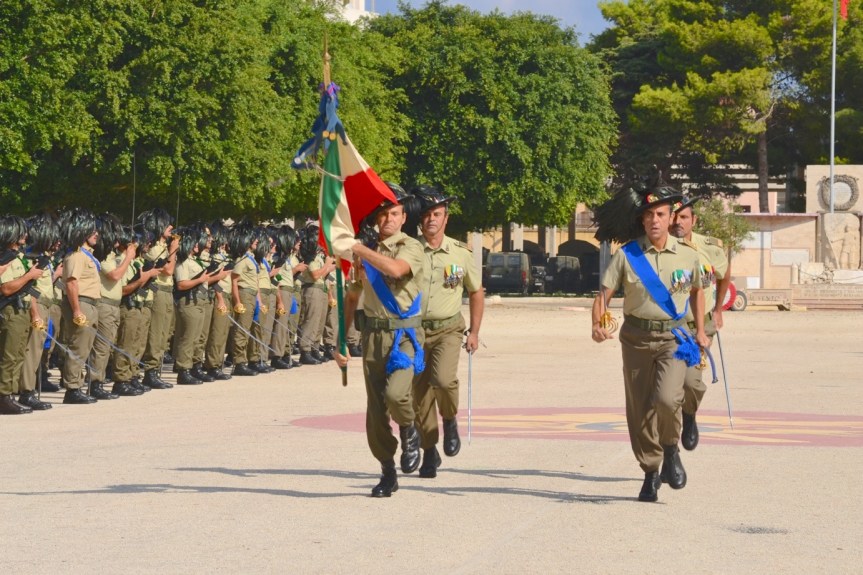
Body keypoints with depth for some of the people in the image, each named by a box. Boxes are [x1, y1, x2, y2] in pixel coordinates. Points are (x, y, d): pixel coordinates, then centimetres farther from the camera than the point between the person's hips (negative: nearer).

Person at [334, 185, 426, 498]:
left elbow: (396, 269, -27)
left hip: (404, 334, -5)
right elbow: (351, 298, 21)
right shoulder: (365, 253, 14)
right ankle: (388, 472, 16)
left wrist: (358, 248, -22)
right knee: (376, 411, 3)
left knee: (395, 393, -26)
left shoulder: (411, 247, -3)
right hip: (373, 334, 5)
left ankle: (409, 431, 8)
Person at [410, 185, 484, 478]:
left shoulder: (461, 253, 1)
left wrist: (474, 332, 12)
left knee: (443, 378, -26)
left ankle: (450, 420, 5)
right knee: (420, 394, 3)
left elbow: (476, 292, 15)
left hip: (448, 330, -1)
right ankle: (429, 452, 20)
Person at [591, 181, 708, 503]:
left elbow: (696, 291, 21)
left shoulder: (687, 256, 3)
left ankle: (671, 451, 6)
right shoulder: (627, 255, -2)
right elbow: (605, 293, -3)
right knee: (638, 410, 5)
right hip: (636, 337, 1)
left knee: (667, 398, -22)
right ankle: (650, 472, 22)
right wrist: (597, 324, -20)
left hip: (673, 338, -1)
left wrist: (700, 331, 20)